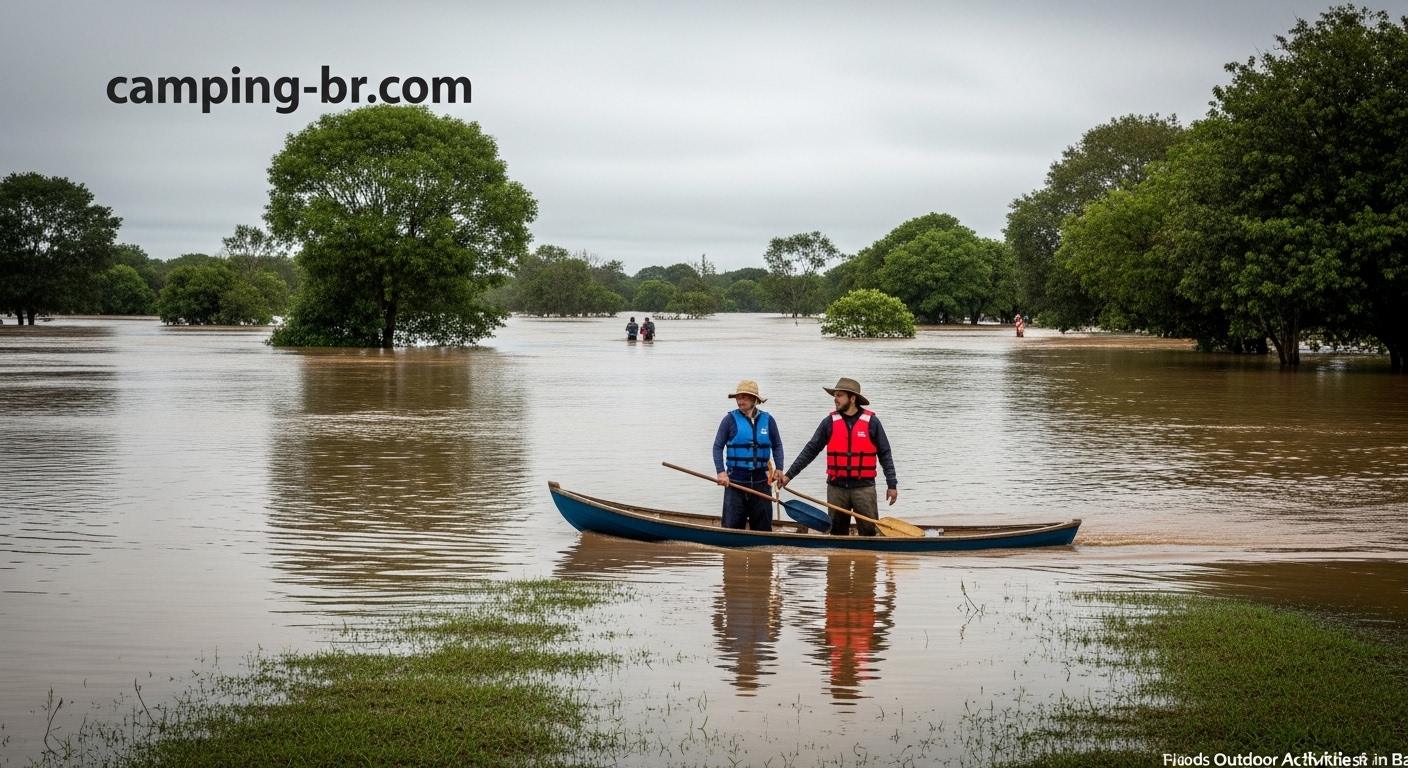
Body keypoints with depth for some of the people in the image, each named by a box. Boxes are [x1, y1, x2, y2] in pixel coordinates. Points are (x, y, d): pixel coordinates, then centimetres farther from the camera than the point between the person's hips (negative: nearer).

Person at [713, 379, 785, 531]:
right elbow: (718, 447, 0)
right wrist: (721, 472, -12)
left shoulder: (767, 420, 5)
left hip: (761, 481, 2)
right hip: (735, 480, -2)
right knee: (732, 524, -2)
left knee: (763, 526, 7)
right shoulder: (730, 419, -1)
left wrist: (779, 469, 0)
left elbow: (777, 446, 13)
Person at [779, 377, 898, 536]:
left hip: (863, 487, -2)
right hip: (836, 487, 2)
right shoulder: (830, 422, 4)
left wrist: (892, 484, -2)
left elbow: (884, 454, 3)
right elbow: (810, 451, 6)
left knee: (869, 532, -4)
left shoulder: (871, 421, -1)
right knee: (838, 533, 9)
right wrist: (789, 475, 0)